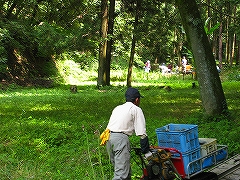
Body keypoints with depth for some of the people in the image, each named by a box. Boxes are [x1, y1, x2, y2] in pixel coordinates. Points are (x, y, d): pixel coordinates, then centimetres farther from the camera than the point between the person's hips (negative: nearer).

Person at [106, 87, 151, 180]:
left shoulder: (117, 108, 26)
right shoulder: (136, 109, 6)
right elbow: (142, 133, -1)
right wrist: (147, 152, 5)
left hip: (108, 138, 8)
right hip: (120, 138, -8)